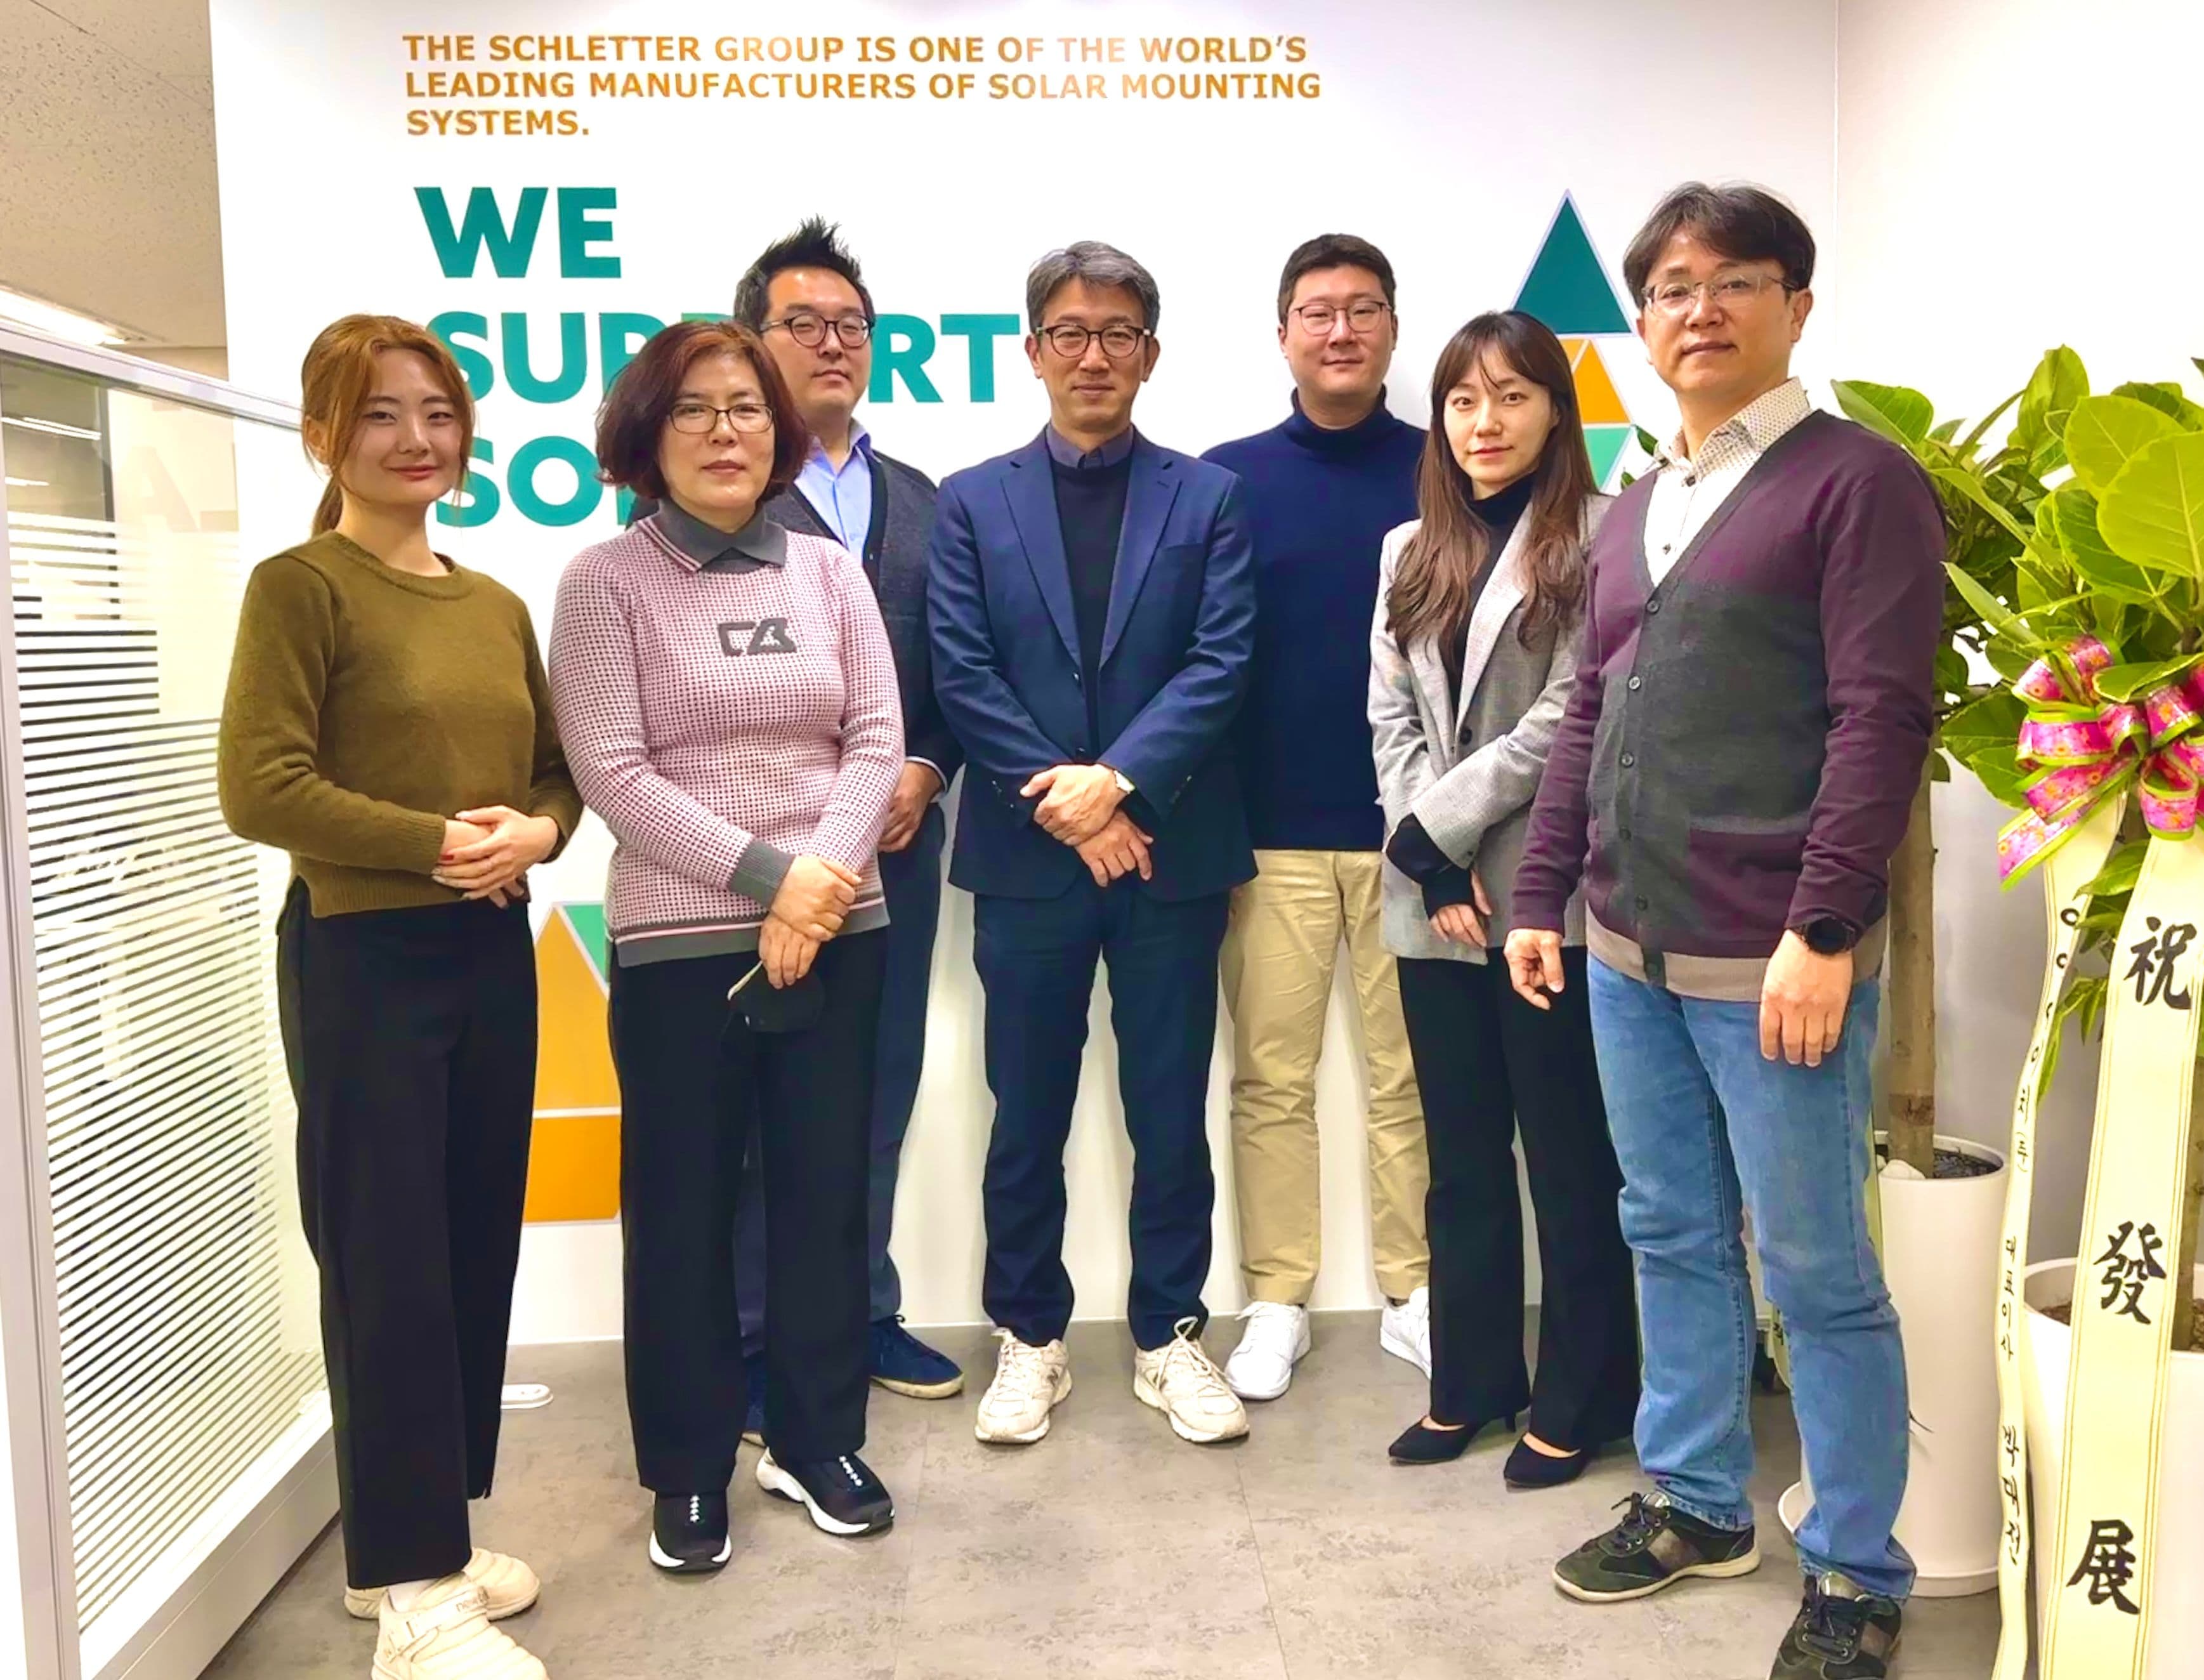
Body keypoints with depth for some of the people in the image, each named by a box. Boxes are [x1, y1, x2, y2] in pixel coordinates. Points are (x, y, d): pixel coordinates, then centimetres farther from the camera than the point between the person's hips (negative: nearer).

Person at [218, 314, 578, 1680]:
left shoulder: (498, 606, 11)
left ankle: (426, 1538, 29)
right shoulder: (299, 588, -8)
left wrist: (535, 835, -6)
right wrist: (438, 839, -18)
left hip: (493, 952, 7)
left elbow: (558, 769, 14)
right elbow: (261, 786, -16)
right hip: (361, 959, -6)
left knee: (477, 1245, 12)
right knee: (387, 1260, 0)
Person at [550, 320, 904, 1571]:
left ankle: (818, 1440, 28)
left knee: (828, 1190, 10)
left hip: (839, 929, 3)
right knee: (685, 1207, 7)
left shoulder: (829, 571, 8)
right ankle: (689, 1467, 24)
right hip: (679, 941, -3)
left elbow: (878, 742, 2)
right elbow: (613, 772, -10)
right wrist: (769, 875, -16)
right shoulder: (606, 581, -2)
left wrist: (825, 875, -13)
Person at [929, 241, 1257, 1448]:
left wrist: (1119, 780, -17)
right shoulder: (972, 501, 7)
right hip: (1025, 853, 0)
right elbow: (962, 676, -2)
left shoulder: (1207, 496, 6)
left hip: (1172, 849, 0)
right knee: (1027, 1117, 9)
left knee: (1170, 1111, 8)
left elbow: (1221, 664, -5)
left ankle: (1171, 1338, 23)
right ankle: (1029, 1339, 24)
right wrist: (1059, 802, -12)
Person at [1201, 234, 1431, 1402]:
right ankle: (1278, 1302, 20)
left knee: (1410, 1076, 8)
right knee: (1271, 1078, 7)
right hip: (1272, 830, 0)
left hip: (1413, 826, 0)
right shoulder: (1229, 479, 4)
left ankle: (1412, 1294, 23)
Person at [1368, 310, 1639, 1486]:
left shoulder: (1597, 540, -6)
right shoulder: (1409, 552, 14)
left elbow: (1567, 720, -13)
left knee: (1570, 1159, 6)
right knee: (1460, 1158, 14)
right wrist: (1437, 869, -5)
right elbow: (1391, 721, 7)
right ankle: (1472, 1381, 28)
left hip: (1549, 895, -5)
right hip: (1435, 904, 6)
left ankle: (1579, 1401, 21)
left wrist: (1435, 829, -11)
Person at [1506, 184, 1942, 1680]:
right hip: (1629, 949, 7)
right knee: (1672, 1239, 16)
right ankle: (1698, 1502, 33)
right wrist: (1544, 894, 12)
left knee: (1819, 1273, 4)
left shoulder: (1858, 480, -6)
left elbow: (1882, 717, -13)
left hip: (1771, 959, -7)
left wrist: (1824, 930, -18)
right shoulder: (1638, 509, 16)